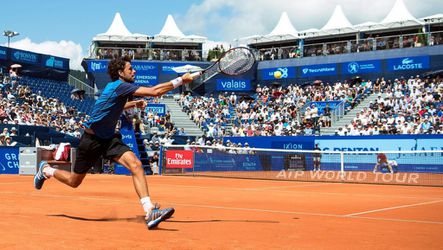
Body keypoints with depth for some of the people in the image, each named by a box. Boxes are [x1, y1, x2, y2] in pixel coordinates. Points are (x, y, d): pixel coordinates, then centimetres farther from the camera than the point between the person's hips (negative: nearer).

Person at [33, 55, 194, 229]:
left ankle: (149, 212, -29)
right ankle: (46, 170, 44)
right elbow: (155, 91, -30)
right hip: (91, 139, -7)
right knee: (74, 181, 11)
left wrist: (134, 104, 15)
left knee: (135, 164, -20)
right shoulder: (120, 86, -22)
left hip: (108, 138, 7)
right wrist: (180, 80, -26)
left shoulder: (119, 87, 6)